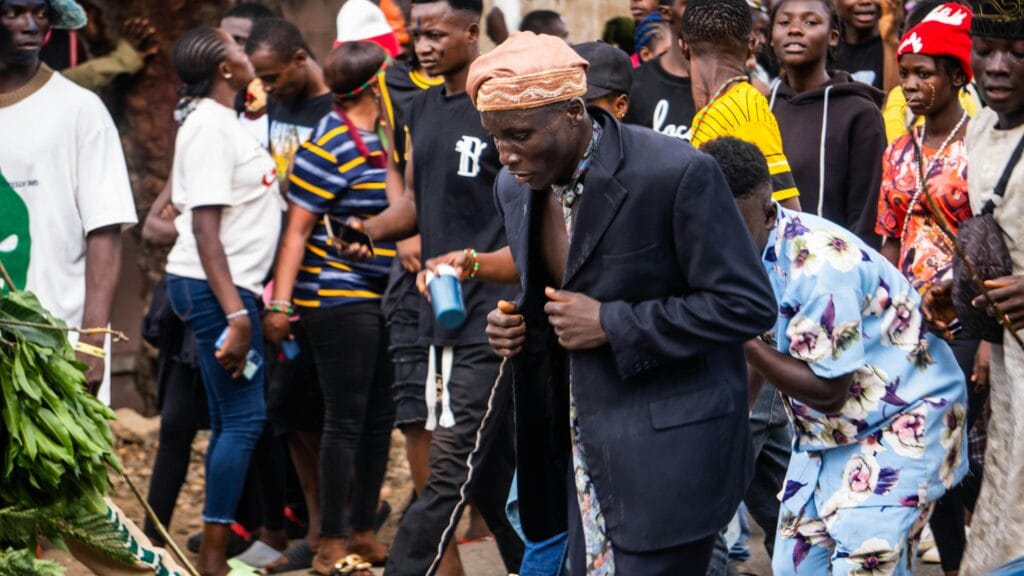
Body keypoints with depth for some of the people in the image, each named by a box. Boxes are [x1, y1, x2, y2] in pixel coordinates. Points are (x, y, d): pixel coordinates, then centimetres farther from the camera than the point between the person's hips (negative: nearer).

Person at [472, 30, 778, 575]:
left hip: (665, 445, -7)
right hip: (584, 443, 7)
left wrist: (611, 325, -19)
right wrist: (517, 325, -1)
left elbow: (746, 303, -17)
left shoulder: (676, 173, -18)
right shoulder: (515, 188, 5)